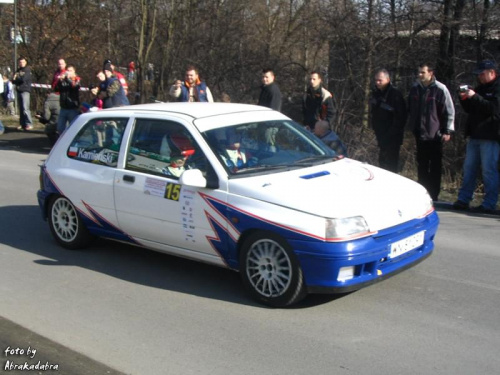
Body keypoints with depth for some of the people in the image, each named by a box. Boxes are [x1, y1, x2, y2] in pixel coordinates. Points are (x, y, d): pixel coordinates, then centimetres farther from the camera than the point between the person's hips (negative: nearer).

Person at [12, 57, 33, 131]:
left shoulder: (27, 70, -1)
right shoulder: (18, 71, 17)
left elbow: (24, 79, -15)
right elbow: (13, 81, 11)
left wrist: (16, 79, 0)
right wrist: (14, 80, -12)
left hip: (25, 91, -6)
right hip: (19, 91, 6)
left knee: (25, 108, -15)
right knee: (21, 109, 8)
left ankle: (29, 124, -13)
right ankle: (22, 124, 12)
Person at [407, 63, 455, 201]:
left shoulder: (440, 89, -9)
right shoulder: (415, 88, 7)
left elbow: (450, 111, -7)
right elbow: (410, 109, 20)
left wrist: (447, 131, -10)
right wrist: (413, 126, 16)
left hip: (435, 135, -5)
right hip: (420, 135, 5)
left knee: (435, 167, 2)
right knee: (421, 166, 11)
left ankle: (433, 196, 7)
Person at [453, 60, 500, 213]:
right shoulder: (480, 88, 19)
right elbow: (470, 110, 22)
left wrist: (474, 97, -21)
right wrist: (464, 99, 2)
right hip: (475, 135, 8)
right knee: (469, 168, 9)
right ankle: (463, 200, 15)